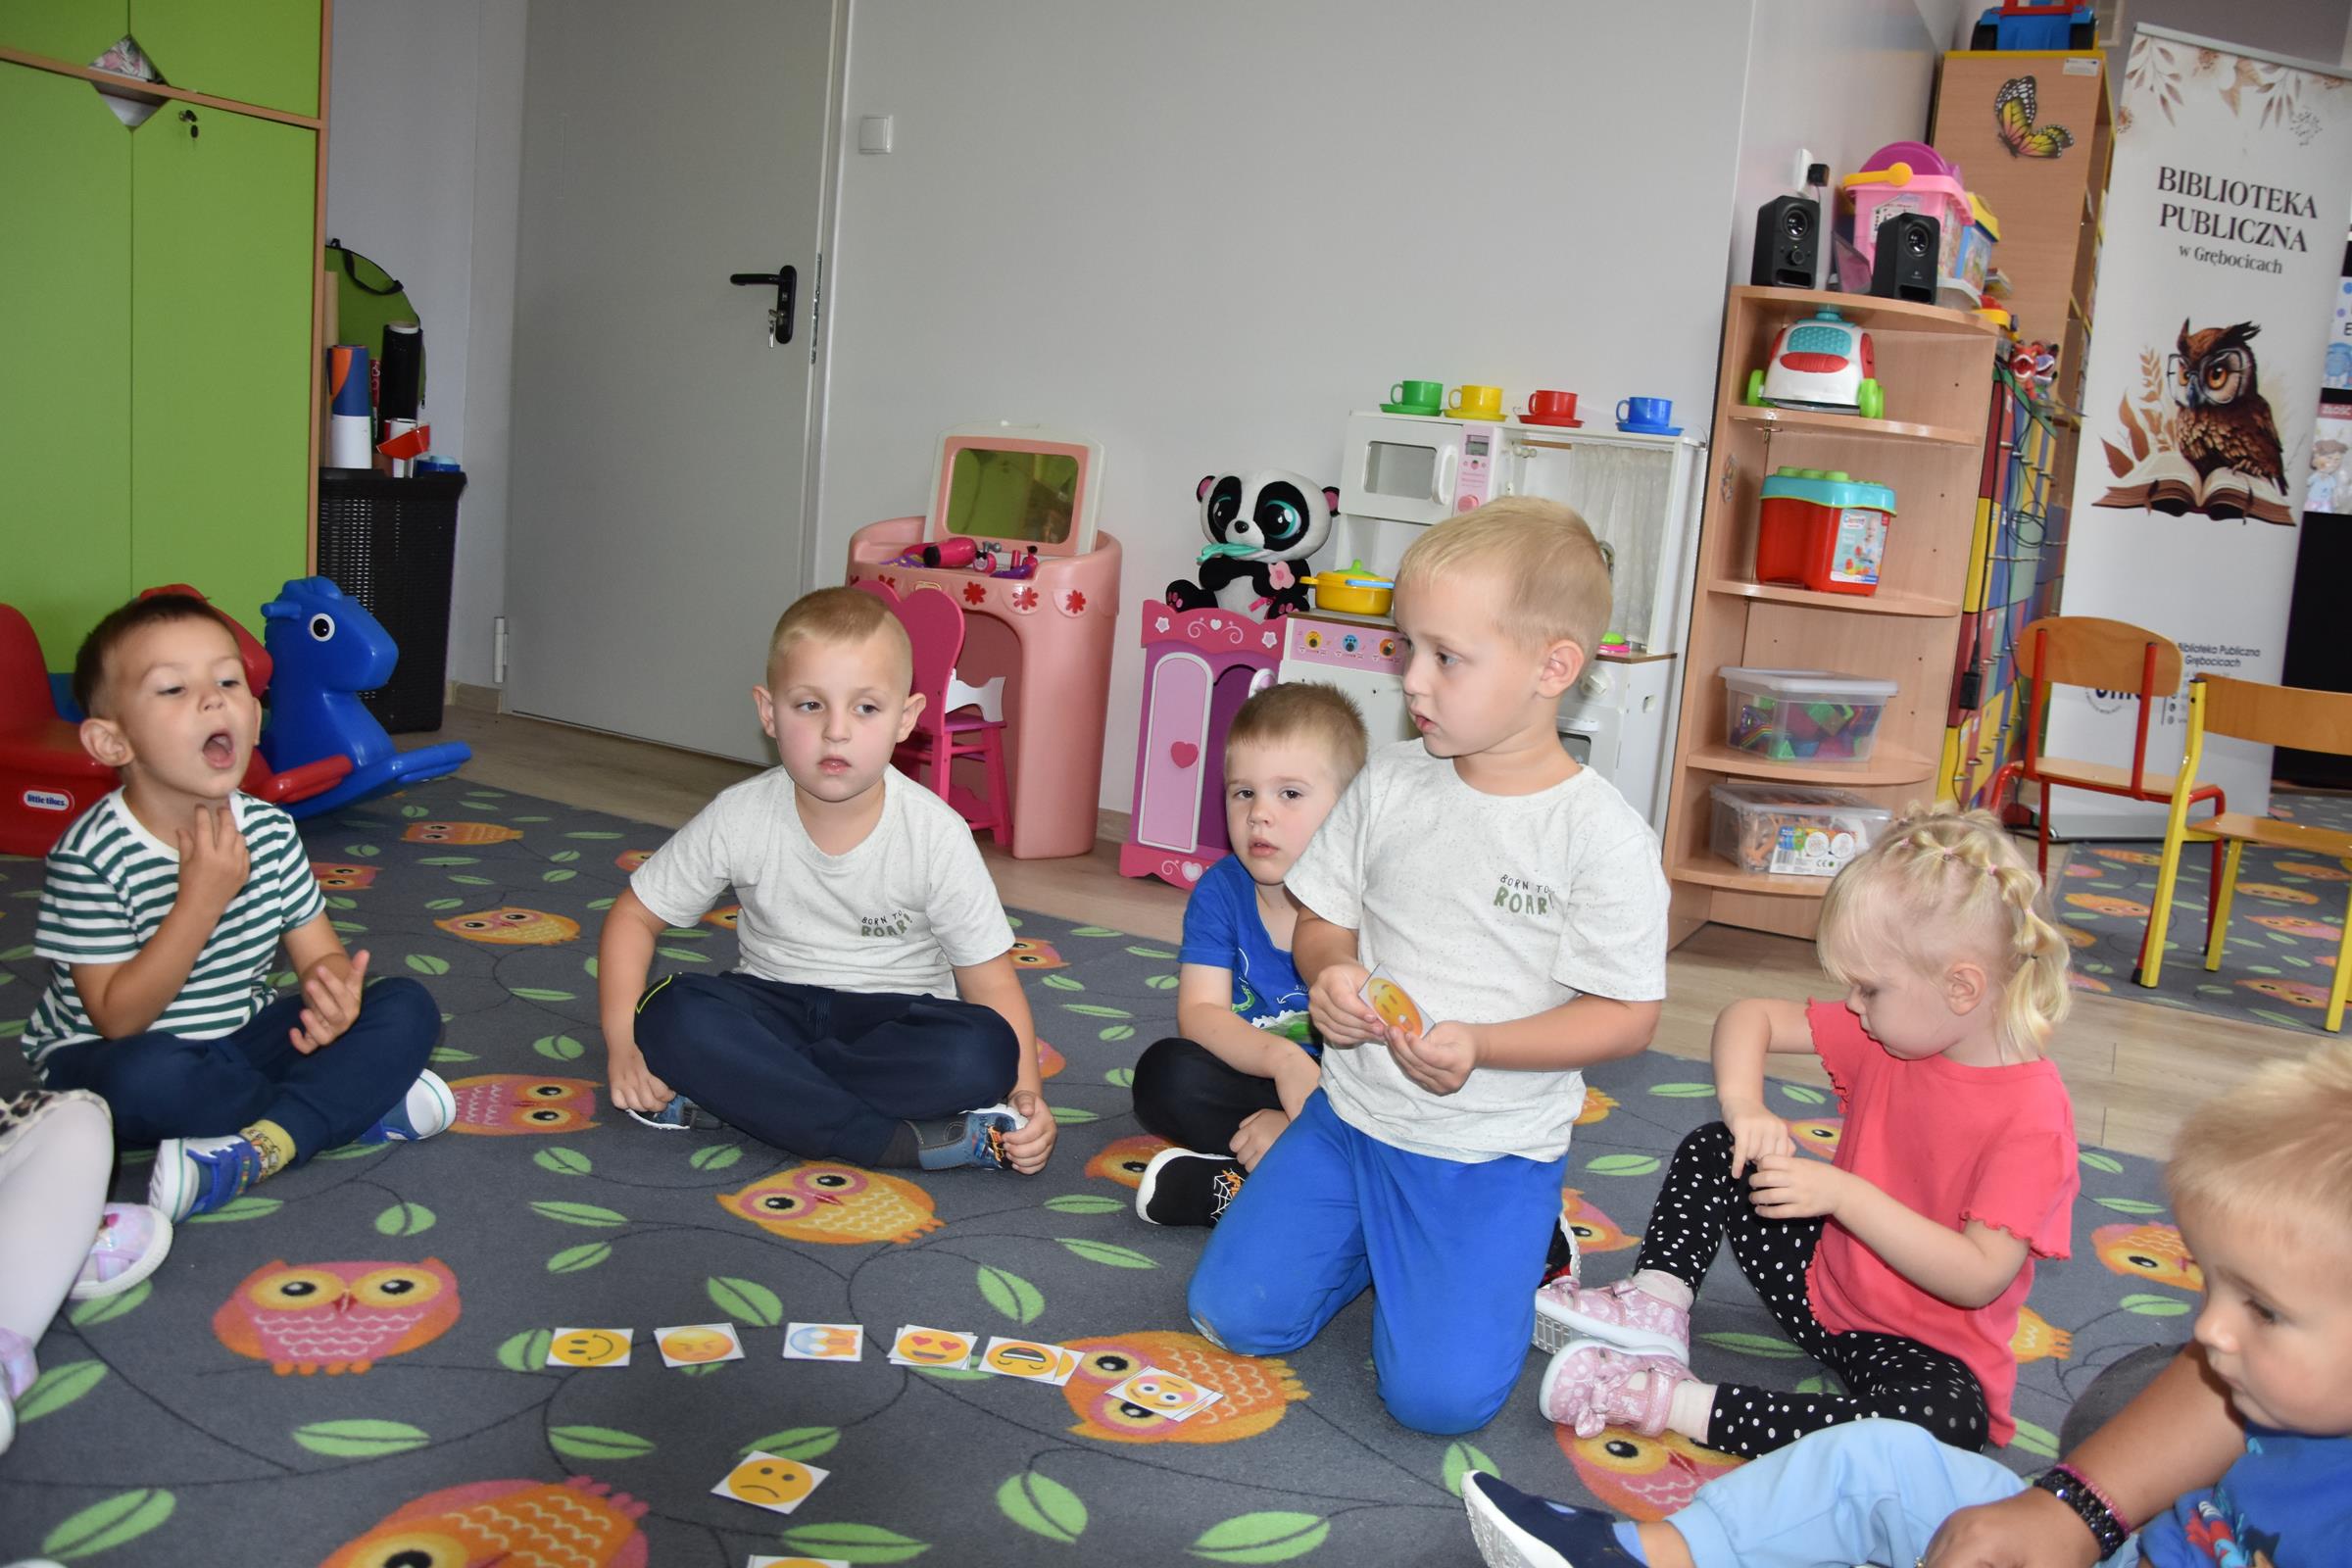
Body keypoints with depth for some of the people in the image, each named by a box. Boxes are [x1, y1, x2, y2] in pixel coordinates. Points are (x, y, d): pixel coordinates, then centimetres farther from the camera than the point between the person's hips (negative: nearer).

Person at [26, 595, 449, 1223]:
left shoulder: (269, 831, -4)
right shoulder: (92, 856, -20)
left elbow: (320, 954, -1)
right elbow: (118, 1018, -22)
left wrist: (336, 990, -27)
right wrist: (202, 900, -30)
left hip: (240, 1038, 5)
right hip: (111, 1056, -5)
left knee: (408, 1007, -10)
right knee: (149, 1076, -40)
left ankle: (256, 1149, -28)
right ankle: (361, 1106, -19)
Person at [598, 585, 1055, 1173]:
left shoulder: (934, 833, -15)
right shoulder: (738, 820, -11)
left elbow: (990, 981, -11)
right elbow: (635, 915, 1)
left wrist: (1025, 1093, -27)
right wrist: (624, 1042, -13)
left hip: (894, 1017, -1)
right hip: (775, 1006, 2)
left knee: (979, 1053, -33)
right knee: (674, 1016, -30)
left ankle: (740, 1088, -26)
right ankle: (910, 1141, -31)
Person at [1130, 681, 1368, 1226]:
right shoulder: (1220, 891, -5)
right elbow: (1199, 1012, -14)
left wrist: (1302, 1121, -27)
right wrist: (1283, 1059, -33)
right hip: (1250, 1083, 2)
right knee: (1165, 1072, -26)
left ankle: (1221, 1189, -28)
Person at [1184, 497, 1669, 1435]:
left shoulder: (1602, 835, -16)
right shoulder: (1389, 783, -2)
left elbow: (1628, 1016, -13)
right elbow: (1323, 919, 9)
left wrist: (1475, 1044, -25)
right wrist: (1331, 972, -15)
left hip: (1492, 1149, -4)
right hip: (1352, 1112, 4)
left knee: (1439, 1393, -12)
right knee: (1231, 1315, -1)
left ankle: (1519, 1240, 16)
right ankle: (1374, 1236, 25)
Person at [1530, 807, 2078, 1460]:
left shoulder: (2033, 1116, -24)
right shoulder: (1890, 1032, -4)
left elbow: (1979, 1278, -29)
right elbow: (1749, 1016, -1)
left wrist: (1843, 1192, -33)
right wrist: (1744, 1106, -20)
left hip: (1924, 1348, -7)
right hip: (1826, 1278, 7)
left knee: (1950, 1421, -40)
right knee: (1714, 1150, 5)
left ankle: (1678, 1403, -36)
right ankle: (1657, 1306, -10)